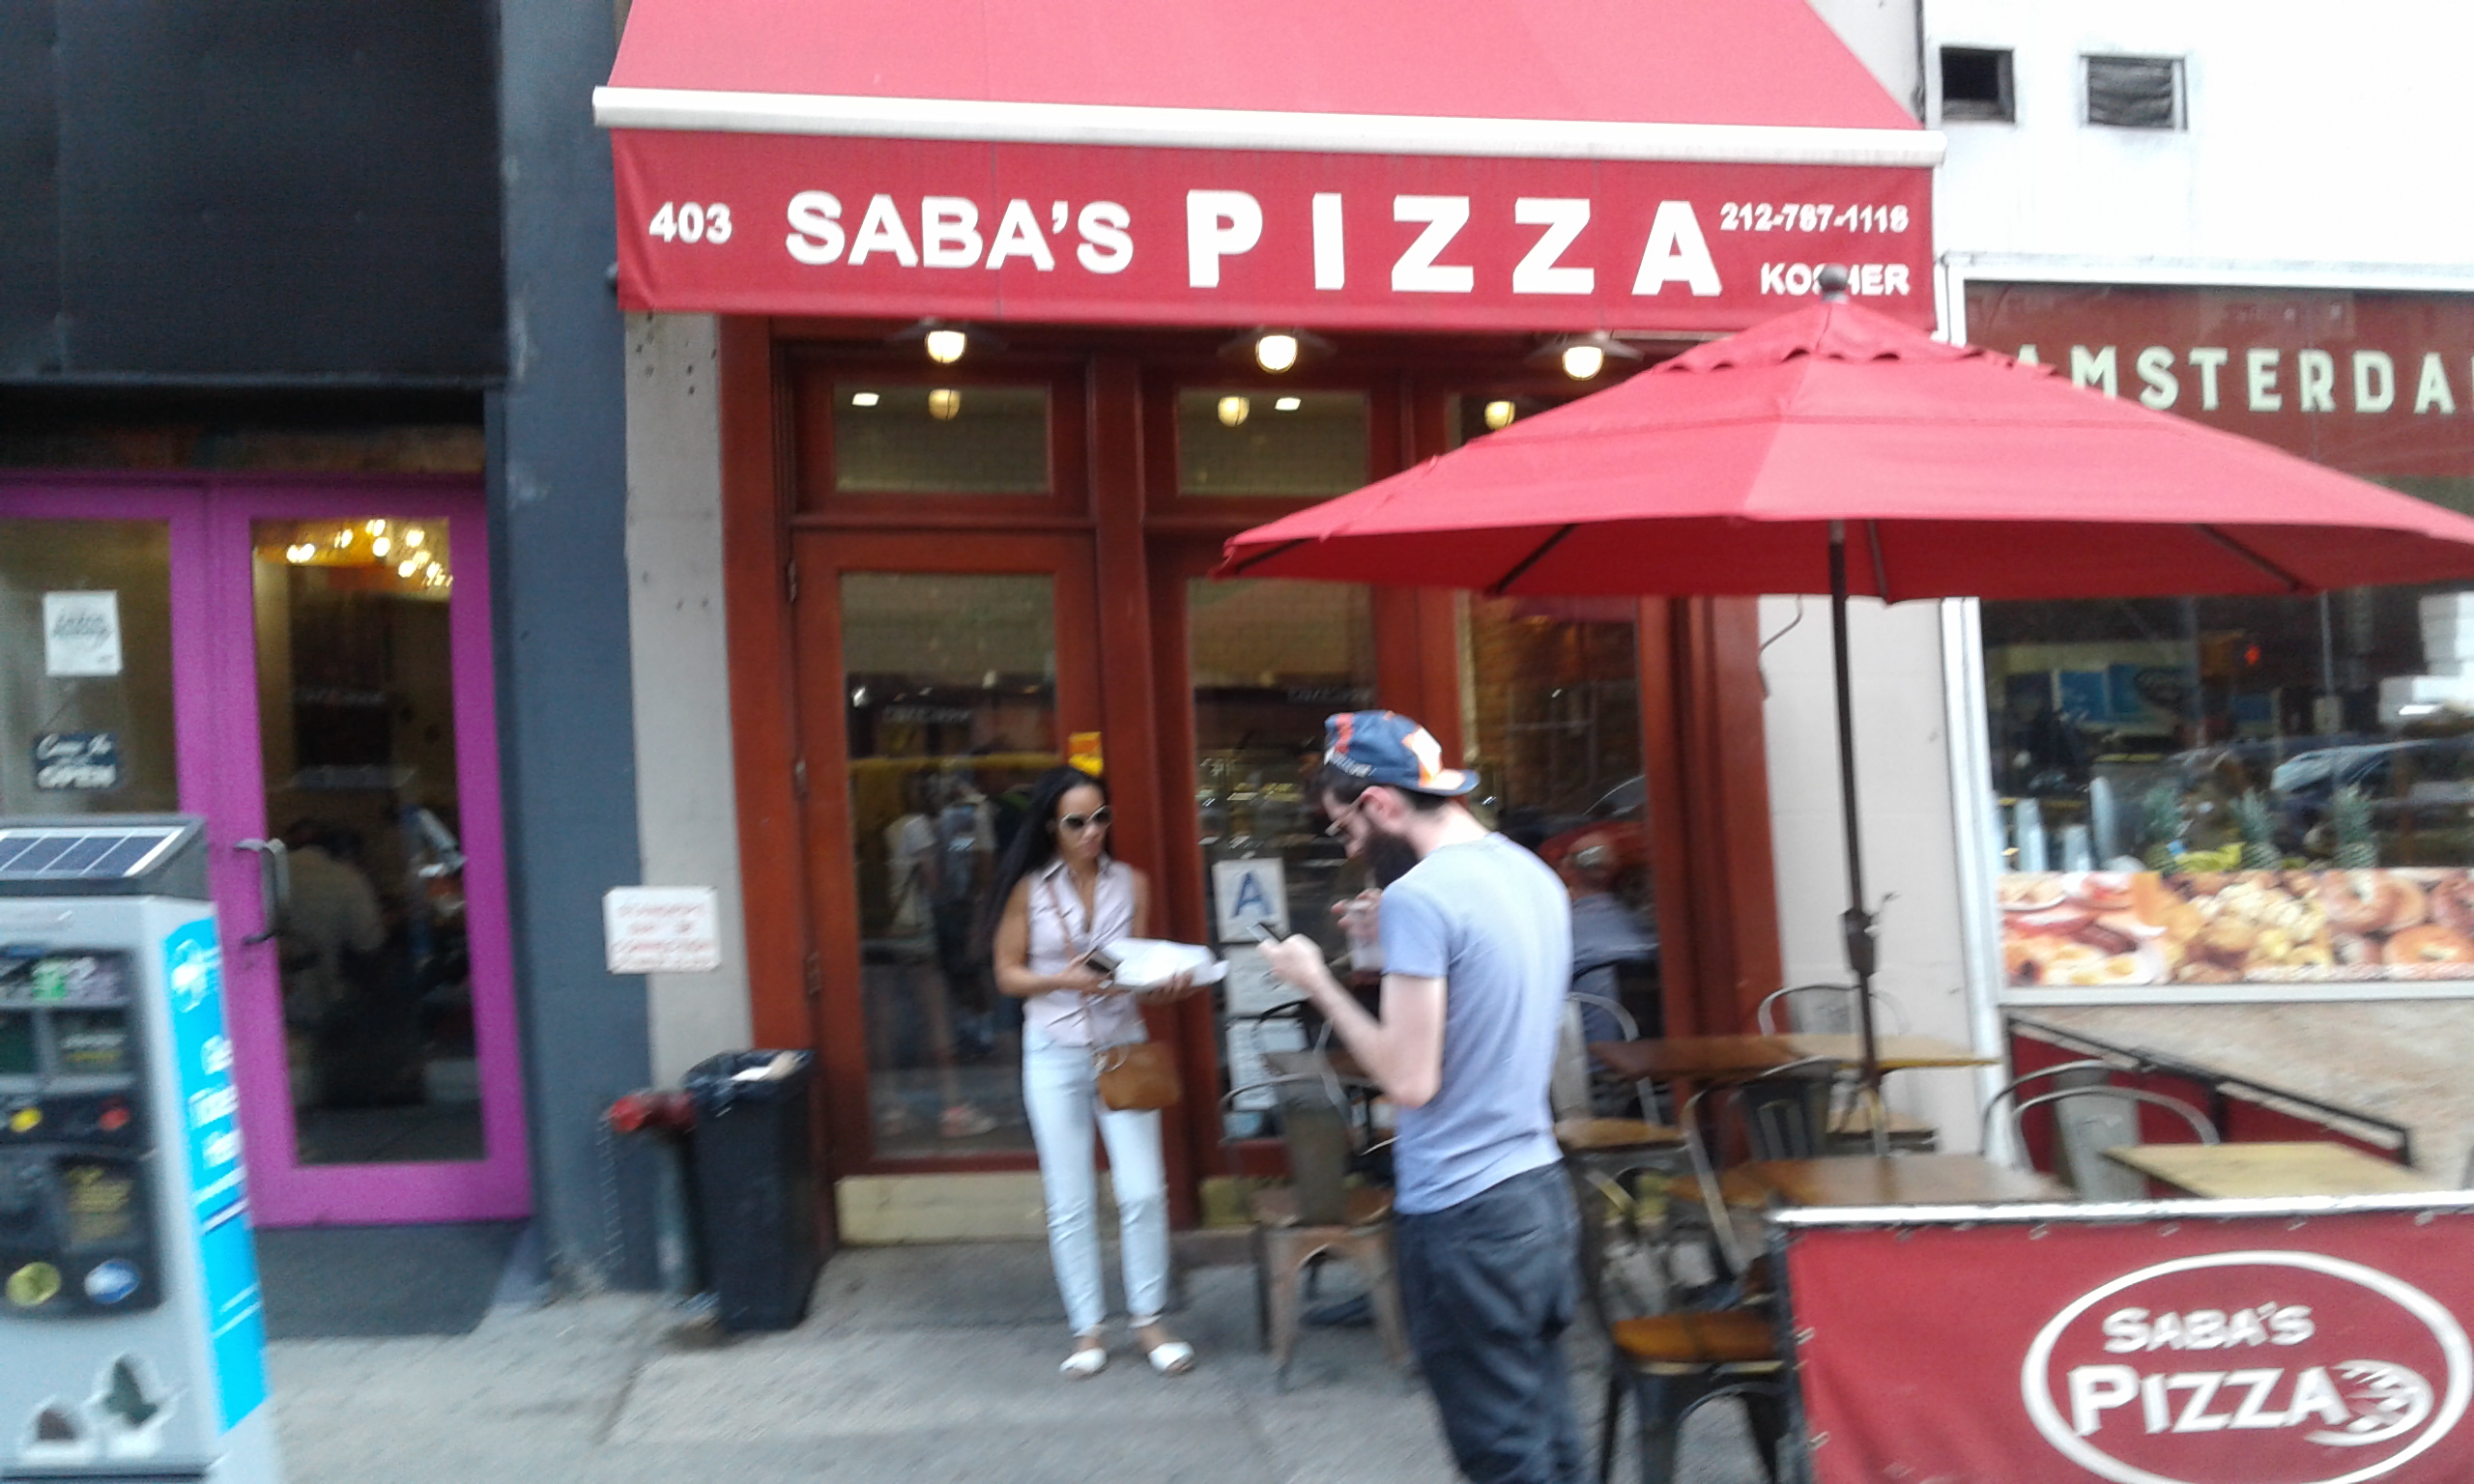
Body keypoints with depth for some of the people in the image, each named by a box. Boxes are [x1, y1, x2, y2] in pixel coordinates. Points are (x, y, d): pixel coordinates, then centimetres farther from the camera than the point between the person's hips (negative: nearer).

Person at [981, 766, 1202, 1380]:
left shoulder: (1131, 883, 1)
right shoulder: (1029, 889, -5)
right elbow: (1008, 974, -2)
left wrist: (1167, 983, -16)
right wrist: (1064, 980, -19)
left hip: (1123, 1046, 1)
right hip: (1055, 1054, -1)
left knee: (1144, 1191, -2)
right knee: (1070, 1202, 5)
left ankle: (1149, 1319, 16)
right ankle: (1088, 1328, 19)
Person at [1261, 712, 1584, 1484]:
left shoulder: (1418, 896, -18)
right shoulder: (1533, 873, 8)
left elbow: (1410, 1079, -20)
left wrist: (1318, 983, -9)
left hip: (1462, 1216, -8)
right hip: (1540, 1189, 9)